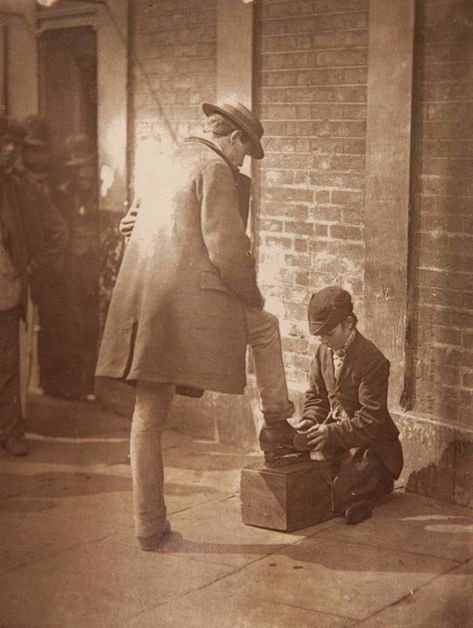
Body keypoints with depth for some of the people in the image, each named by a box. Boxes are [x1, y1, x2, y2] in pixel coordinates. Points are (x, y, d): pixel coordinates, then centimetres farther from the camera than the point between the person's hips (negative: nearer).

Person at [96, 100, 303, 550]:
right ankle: (277, 433, 24)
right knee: (266, 328, 21)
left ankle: (148, 525, 17)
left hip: (143, 306, 8)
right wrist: (252, 296, 3)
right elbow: (226, 249, -13)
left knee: (148, 417, 11)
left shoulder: (172, 165, 23)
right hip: (191, 305, -8)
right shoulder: (214, 169, -4)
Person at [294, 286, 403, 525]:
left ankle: (380, 480, 9)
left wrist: (332, 433, -31)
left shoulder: (372, 360, -21)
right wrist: (310, 420, -10)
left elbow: (370, 420, -23)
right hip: (333, 435, 7)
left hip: (368, 442, -7)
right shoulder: (323, 351, 2)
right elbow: (316, 395, 12)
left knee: (338, 496, -21)